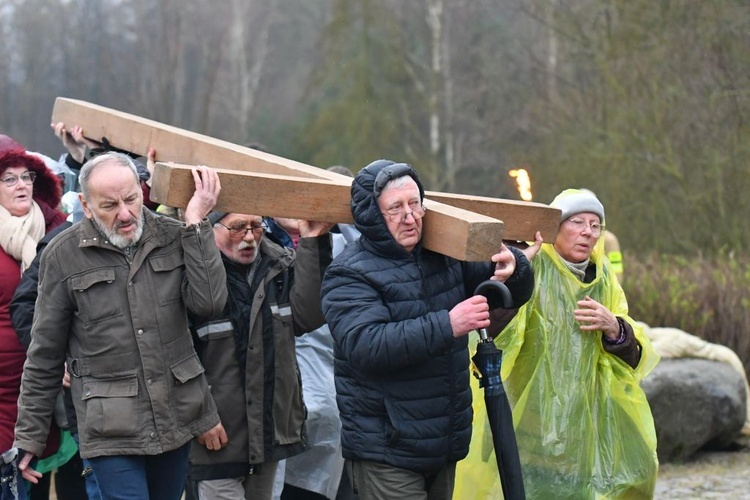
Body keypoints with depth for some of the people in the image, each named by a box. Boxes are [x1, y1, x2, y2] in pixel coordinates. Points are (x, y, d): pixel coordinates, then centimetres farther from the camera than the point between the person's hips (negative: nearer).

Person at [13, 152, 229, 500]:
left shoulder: (173, 237, 2)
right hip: (110, 428, -3)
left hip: (177, 416, 3)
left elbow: (208, 302, -11)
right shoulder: (63, 256, -4)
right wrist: (29, 437, 2)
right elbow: (44, 355, 1)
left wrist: (196, 224, -11)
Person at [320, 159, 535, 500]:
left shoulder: (445, 257, 9)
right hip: (385, 452, -7)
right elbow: (365, 345, -27)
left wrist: (513, 267, -8)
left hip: (444, 446, 7)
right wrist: (447, 326, -33)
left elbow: (515, 294, 17)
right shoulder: (349, 274, -11)